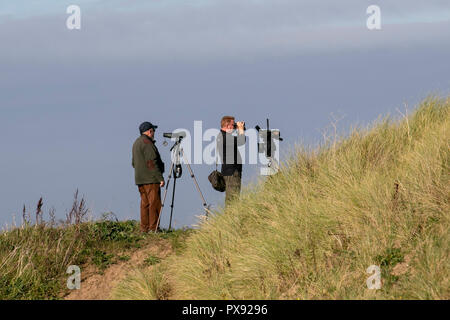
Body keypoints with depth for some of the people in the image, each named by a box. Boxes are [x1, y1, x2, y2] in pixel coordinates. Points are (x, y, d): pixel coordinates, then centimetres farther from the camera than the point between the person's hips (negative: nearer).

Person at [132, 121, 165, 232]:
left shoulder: (136, 143, 18)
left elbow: (134, 163, 25)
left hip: (140, 179, 10)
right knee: (154, 203, -8)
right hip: (151, 179, -10)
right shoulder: (147, 143, -13)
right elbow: (152, 163, -19)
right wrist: (160, 178, -19)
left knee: (145, 203, 9)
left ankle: (144, 228, 7)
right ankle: (153, 228, -11)